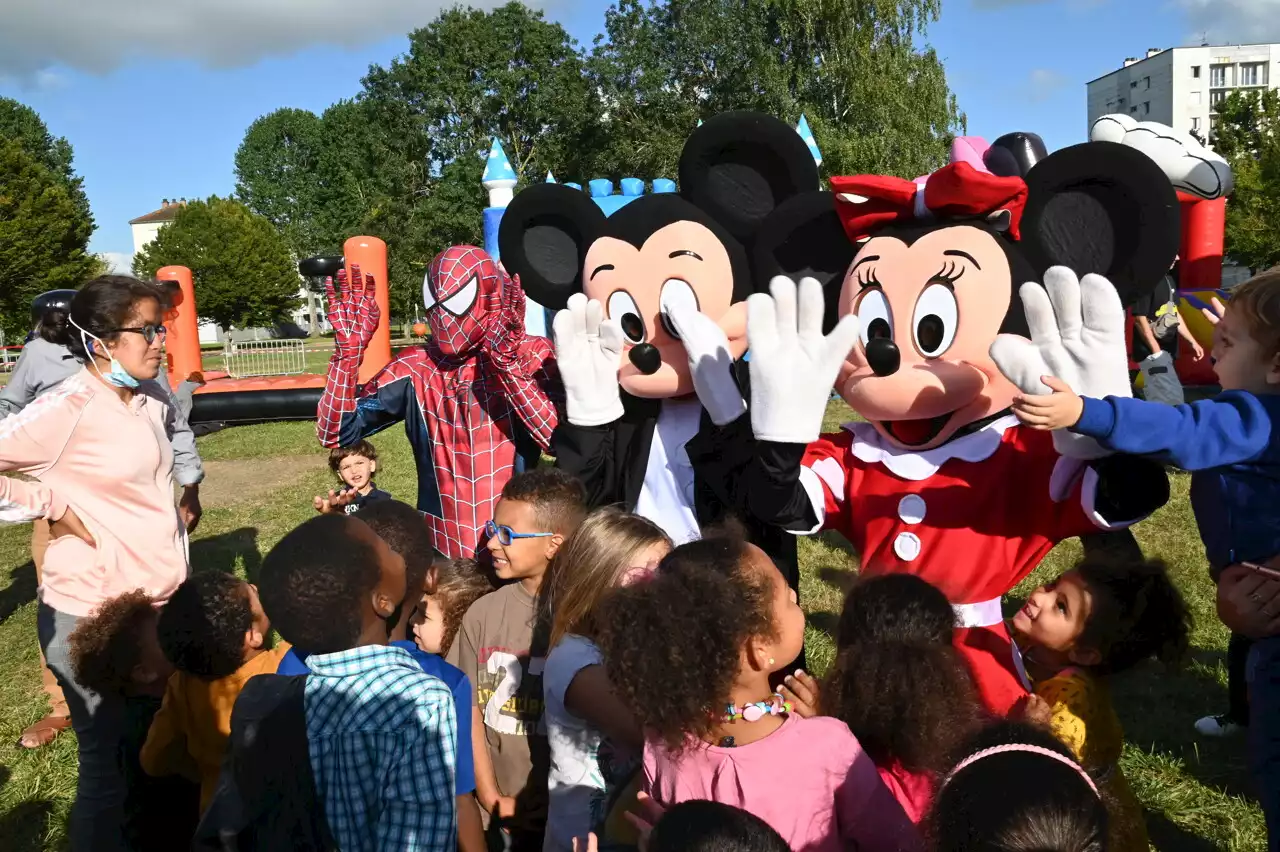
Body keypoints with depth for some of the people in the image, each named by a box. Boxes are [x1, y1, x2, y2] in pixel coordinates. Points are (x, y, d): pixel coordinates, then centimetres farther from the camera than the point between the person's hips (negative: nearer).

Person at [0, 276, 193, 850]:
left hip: (159, 604, 7)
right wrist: (56, 507, -17)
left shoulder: (153, 399, 4)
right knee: (110, 761, 7)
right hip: (89, 613, -7)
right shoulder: (68, 407, -17)